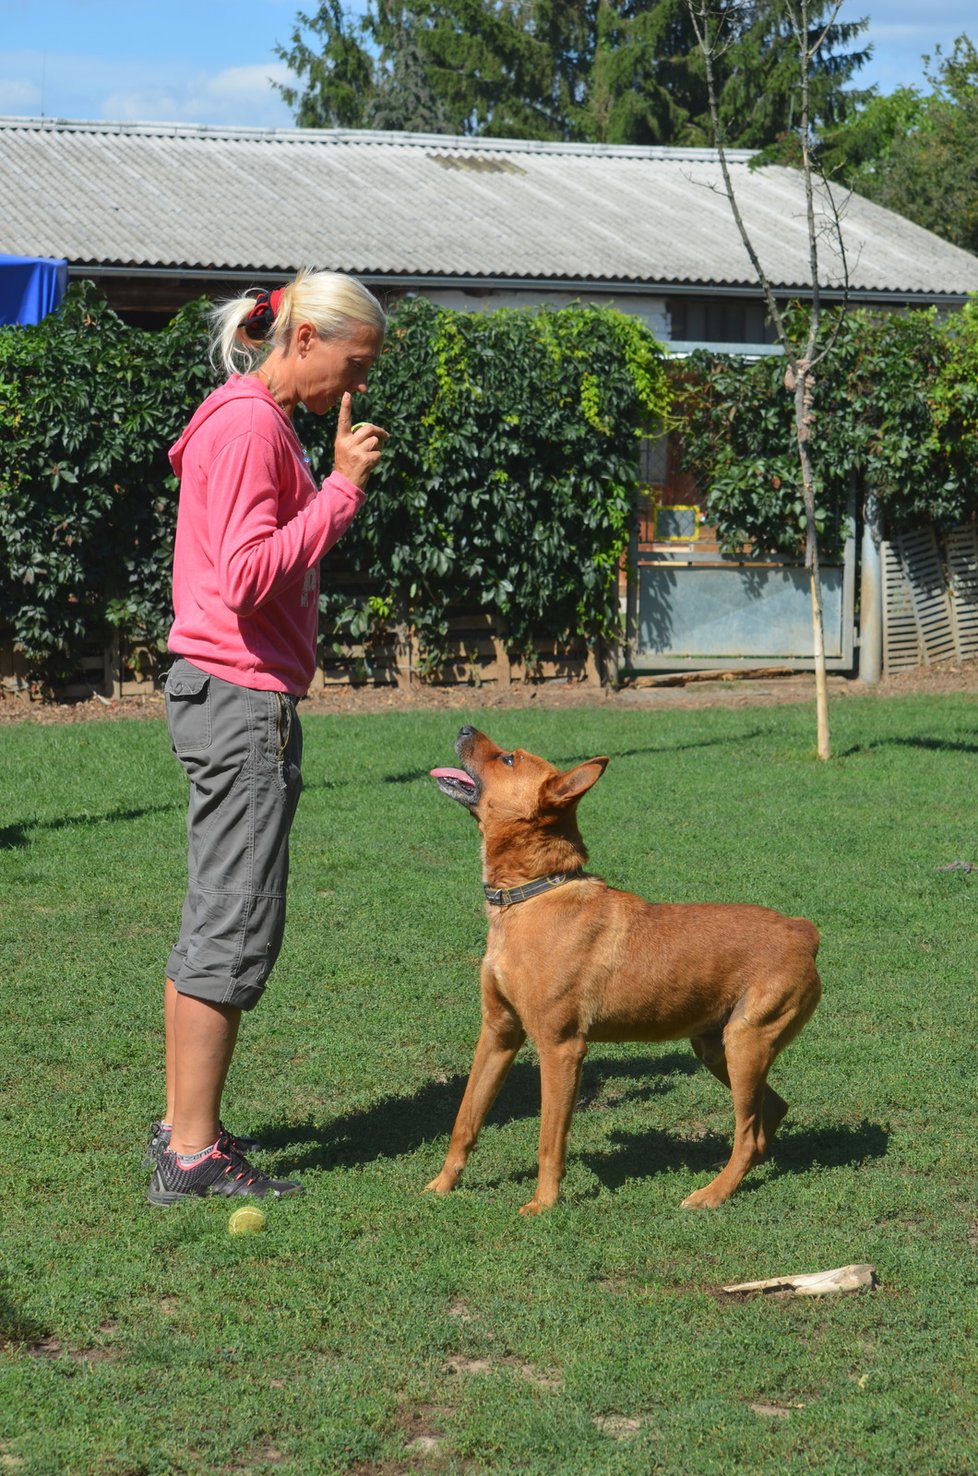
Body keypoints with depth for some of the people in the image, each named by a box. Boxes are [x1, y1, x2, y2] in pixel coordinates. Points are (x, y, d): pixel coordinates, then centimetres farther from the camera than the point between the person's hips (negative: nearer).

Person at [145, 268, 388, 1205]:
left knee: (213, 921, 14)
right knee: (236, 927, -7)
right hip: (243, 698, -11)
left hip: (223, 695, 11)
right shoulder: (249, 426, -14)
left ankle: (181, 1126, 21)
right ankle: (193, 1156, -4)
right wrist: (341, 489, -20)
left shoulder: (259, 422, 17)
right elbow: (248, 576, -23)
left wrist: (337, 480, 9)